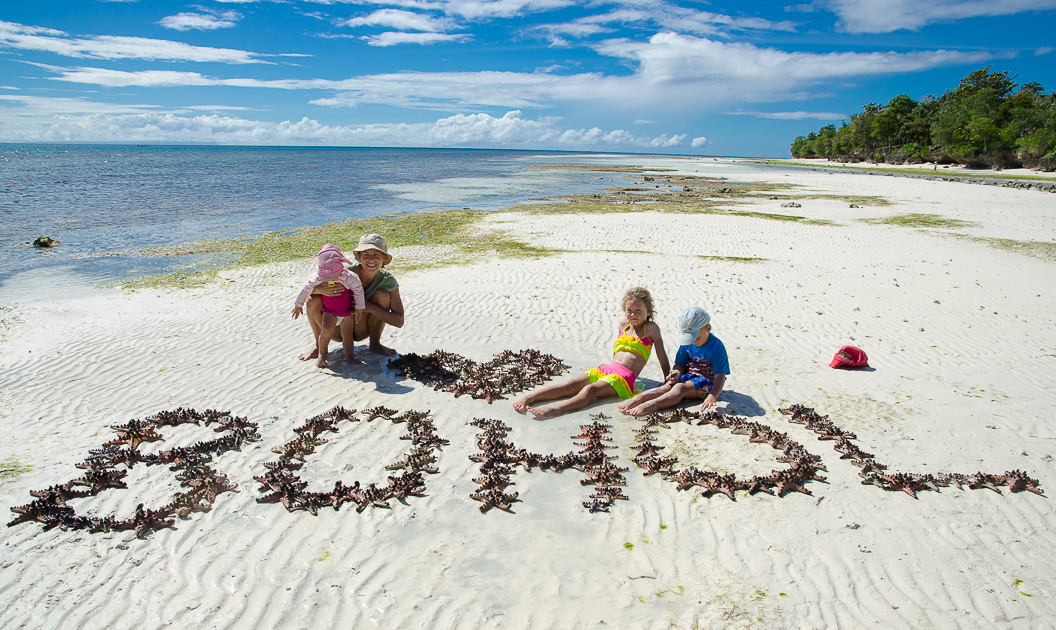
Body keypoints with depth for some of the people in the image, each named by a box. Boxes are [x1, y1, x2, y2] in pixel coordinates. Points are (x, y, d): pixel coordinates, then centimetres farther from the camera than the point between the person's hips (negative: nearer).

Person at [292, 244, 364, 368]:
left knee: (347, 334, -1)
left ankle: (349, 357, 7)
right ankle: (321, 354, 2)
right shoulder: (317, 278, -16)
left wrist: (359, 309, -2)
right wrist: (298, 305, 10)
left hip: (347, 311, 0)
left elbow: (358, 291, -8)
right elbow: (306, 289, -1)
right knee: (326, 330, -17)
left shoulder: (350, 278, -22)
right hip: (329, 311, 0)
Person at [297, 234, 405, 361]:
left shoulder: (387, 280, -20)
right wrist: (320, 289, -44)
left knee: (382, 294, -23)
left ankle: (375, 343, -3)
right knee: (313, 300, -26)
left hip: (361, 330, 0)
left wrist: (371, 307, -36)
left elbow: (399, 321, -23)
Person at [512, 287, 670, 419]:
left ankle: (556, 409, -59)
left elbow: (662, 356, 12)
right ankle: (529, 397, -35)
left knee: (590, 389, -34)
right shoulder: (623, 323, 22)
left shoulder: (651, 328, 7)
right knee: (570, 385, -20)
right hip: (606, 369, 6)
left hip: (625, 378, -5)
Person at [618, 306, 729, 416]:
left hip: (707, 380, -6)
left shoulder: (716, 347, -17)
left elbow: (720, 376, -22)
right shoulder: (687, 343, 2)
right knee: (667, 386, -25)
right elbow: (680, 364, 10)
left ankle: (652, 405, -59)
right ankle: (635, 400, -45)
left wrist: (712, 397, -37)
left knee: (679, 388, -33)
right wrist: (677, 373, -16)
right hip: (688, 375, 6)